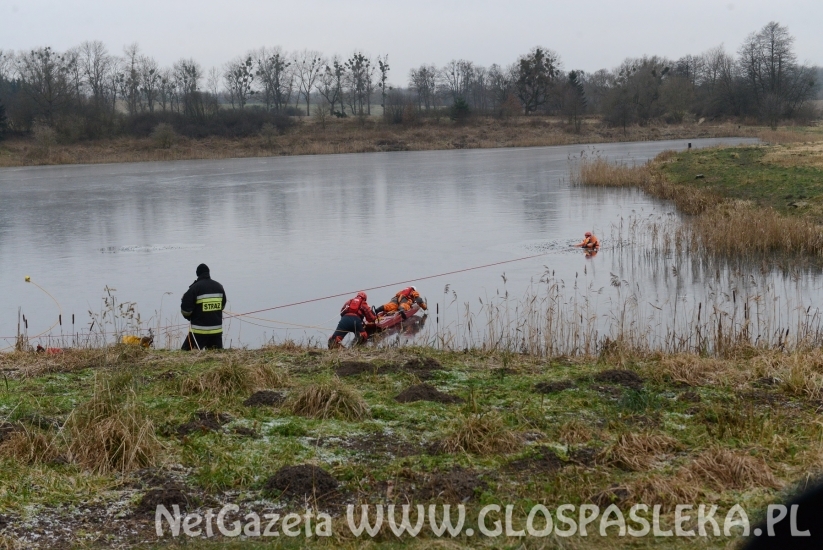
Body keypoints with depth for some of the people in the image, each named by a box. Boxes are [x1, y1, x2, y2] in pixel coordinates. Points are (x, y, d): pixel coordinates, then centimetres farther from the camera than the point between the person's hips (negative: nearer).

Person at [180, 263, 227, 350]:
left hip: (200, 331, -5)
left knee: (186, 350, -3)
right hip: (217, 329, 5)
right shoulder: (219, 286, 7)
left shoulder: (195, 288, -11)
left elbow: (185, 309, -10)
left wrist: (190, 317, 10)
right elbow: (223, 306, 18)